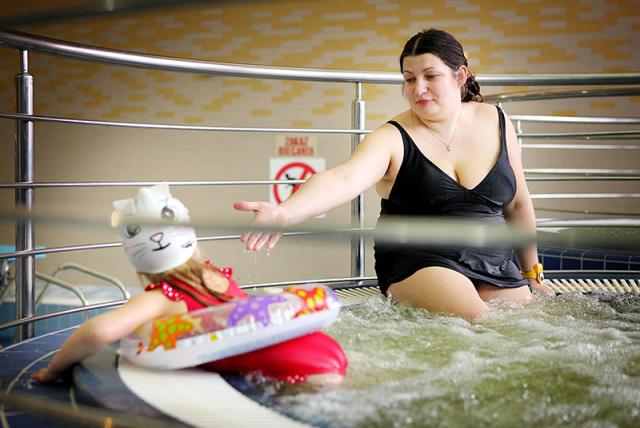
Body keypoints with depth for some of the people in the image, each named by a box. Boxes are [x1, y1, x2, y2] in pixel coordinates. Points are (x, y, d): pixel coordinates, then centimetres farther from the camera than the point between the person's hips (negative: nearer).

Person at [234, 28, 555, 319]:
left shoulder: (496, 123, 4)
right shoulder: (393, 139, -9)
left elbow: (518, 205, 15)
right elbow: (343, 178, -29)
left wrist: (533, 273, 20)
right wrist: (284, 212, -48)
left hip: (495, 268, 6)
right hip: (418, 264, -5)